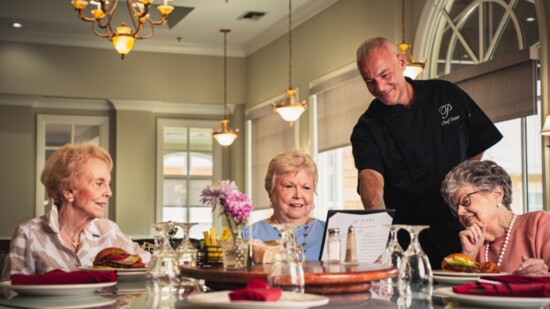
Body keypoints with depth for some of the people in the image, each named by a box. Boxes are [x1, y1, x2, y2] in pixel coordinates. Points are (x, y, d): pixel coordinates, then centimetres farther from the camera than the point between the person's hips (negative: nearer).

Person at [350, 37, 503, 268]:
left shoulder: (447, 95, 3)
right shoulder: (367, 129, -6)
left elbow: (478, 147, 13)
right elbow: (370, 175, -25)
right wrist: (376, 213, -45)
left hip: (462, 230, 2)